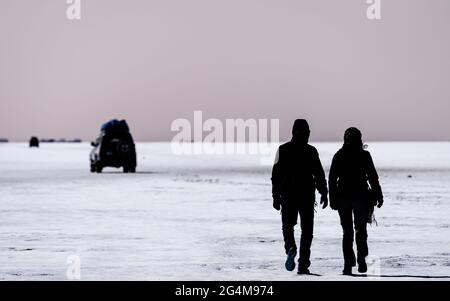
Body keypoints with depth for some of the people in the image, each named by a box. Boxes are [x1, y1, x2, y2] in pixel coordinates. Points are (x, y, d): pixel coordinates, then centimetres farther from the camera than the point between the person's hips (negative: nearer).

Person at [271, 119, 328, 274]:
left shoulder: (283, 149, 0)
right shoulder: (311, 151, -2)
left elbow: (276, 175, -1)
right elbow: (319, 175, -3)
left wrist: (276, 196, 4)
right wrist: (324, 194, 3)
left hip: (288, 194, 0)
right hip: (307, 195, 0)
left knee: (288, 225, 13)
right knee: (307, 229, 7)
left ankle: (290, 248, -19)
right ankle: (303, 264, 3)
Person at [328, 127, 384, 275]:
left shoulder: (338, 156, 2)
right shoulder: (364, 155, -5)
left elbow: (332, 179, 3)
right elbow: (373, 177, -5)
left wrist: (332, 199, 8)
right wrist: (379, 195, 2)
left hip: (342, 197, 2)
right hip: (361, 196, -2)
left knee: (347, 231, 9)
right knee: (361, 229, 11)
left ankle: (348, 264, 3)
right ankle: (361, 258, -8)